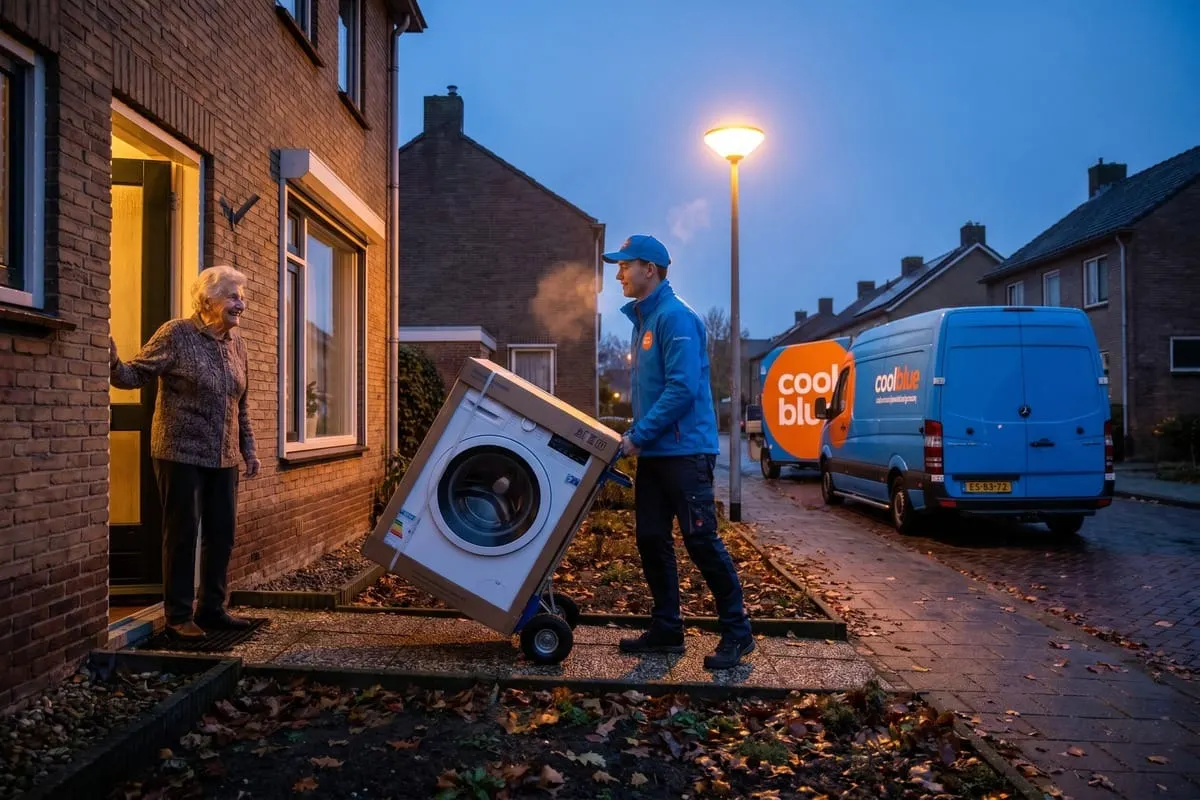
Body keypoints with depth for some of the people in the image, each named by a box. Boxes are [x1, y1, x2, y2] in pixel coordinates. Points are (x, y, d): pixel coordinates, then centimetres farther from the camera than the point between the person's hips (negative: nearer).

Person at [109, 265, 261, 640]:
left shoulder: (236, 343, 10)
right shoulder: (176, 334, -8)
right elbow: (135, 375, -10)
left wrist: (248, 448, 16)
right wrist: (113, 362, -31)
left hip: (222, 458, 6)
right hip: (181, 453, -6)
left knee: (222, 533, 10)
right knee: (182, 534, 1)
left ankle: (212, 609, 23)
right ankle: (179, 616, 12)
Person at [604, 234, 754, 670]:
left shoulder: (676, 316, -13)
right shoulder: (642, 319, 16)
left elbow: (682, 388, -21)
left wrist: (638, 434, -19)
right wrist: (637, 436, 12)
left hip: (684, 450, -9)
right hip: (653, 452, 9)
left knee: (701, 540, -5)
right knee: (652, 540, 10)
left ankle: (737, 631, 8)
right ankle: (666, 629, 20)